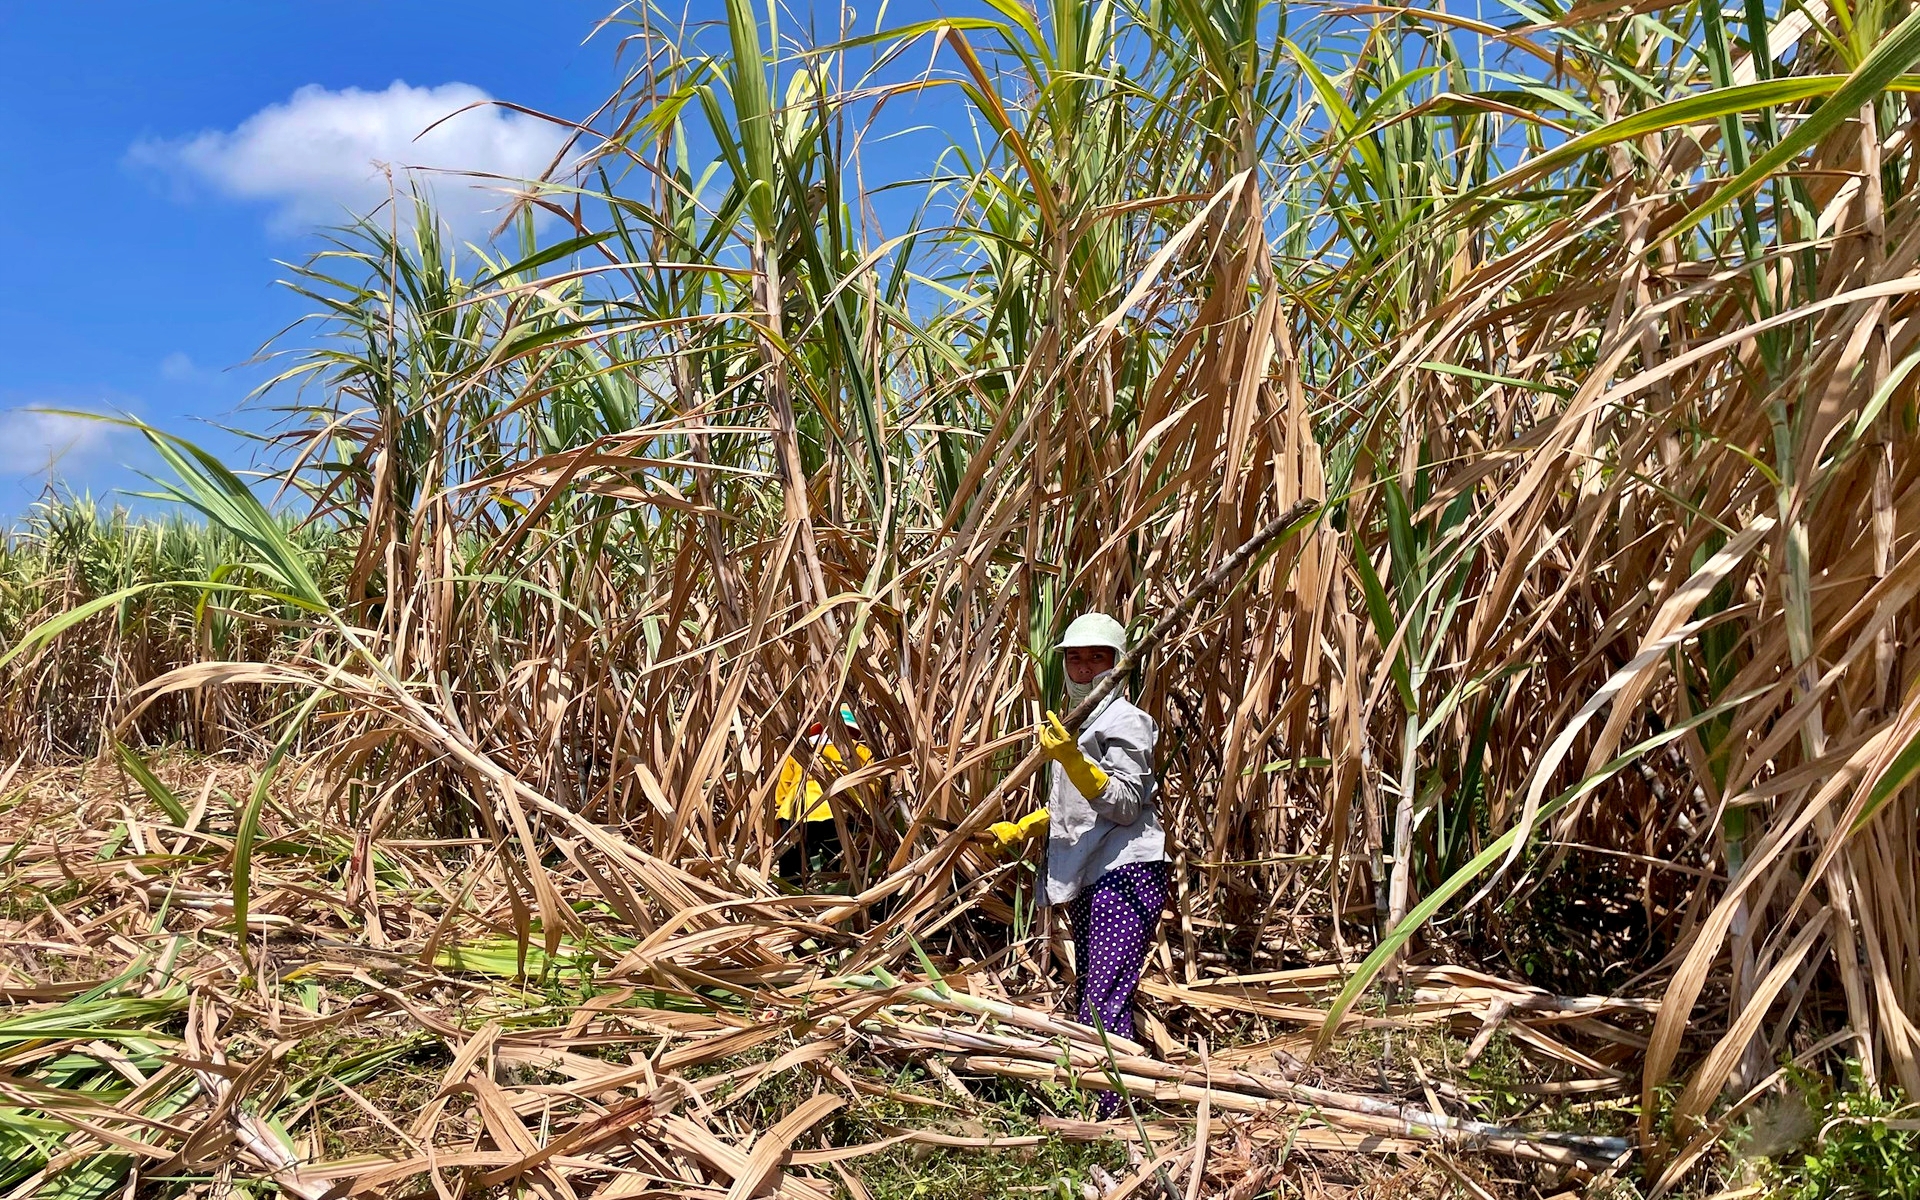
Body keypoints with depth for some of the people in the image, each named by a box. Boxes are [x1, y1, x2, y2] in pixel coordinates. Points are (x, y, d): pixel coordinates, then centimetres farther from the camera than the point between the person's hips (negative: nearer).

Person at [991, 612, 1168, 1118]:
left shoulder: (1124, 721, -6)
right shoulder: (1074, 722, 20)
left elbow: (1125, 805, -17)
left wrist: (1071, 760, -27)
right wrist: (1019, 830, 23)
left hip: (1125, 873, -9)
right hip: (1086, 878, 9)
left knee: (1104, 1004, -16)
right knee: (1088, 1002, 9)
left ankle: (1115, 1115, -15)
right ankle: (1096, 1108, 14)